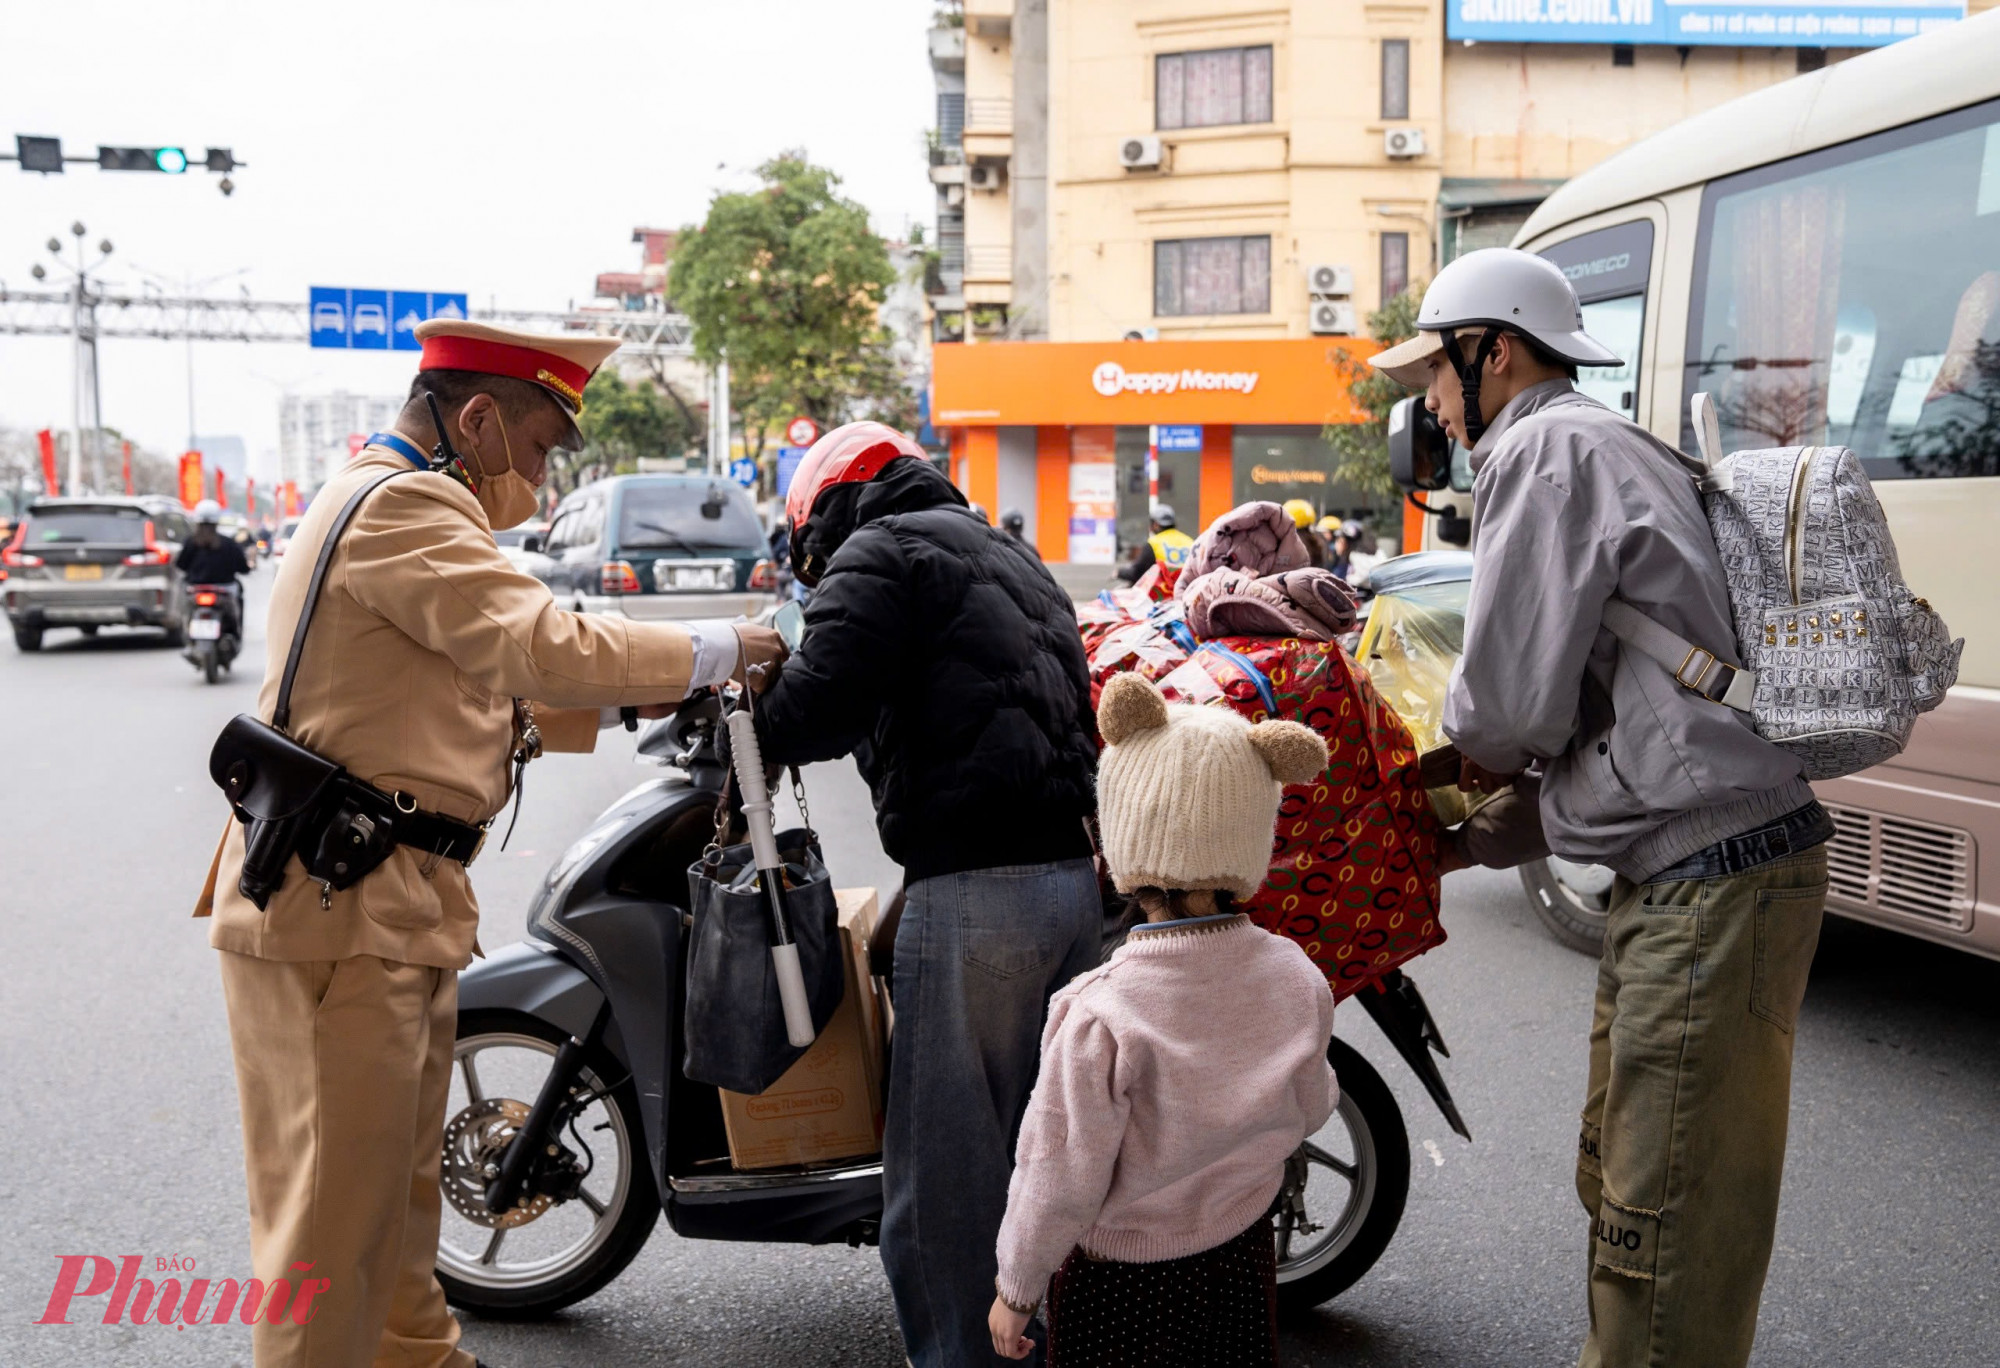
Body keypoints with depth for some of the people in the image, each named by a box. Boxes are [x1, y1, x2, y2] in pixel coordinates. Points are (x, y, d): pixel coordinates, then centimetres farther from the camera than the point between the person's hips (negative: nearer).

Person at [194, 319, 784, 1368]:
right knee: (338, 1201, -4)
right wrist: (720, 650, -12)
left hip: (403, 901, 11)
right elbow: (546, 645, -24)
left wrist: (621, 702, 13)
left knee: (399, 1171, 22)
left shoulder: (395, 500, 22)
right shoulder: (403, 507, -14)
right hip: (339, 900, -11)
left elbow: (478, 694, 23)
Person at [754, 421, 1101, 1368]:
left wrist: (748, 737, 5)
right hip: (1073, 874, 9)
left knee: (945, 1152, 0)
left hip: (973, 889, -9)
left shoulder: (877, 553, 1)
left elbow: (825, 697, -14)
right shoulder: (1013, 561, 27)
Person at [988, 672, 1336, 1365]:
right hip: (1241, 1264, 4)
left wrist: (1013, 1291, -5)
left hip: (1117, 1290, -4)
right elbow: (1309, 1111, 2)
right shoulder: (1296, 979, -15)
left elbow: (1059, 1180, -21)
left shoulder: (1099, 1019, -30)